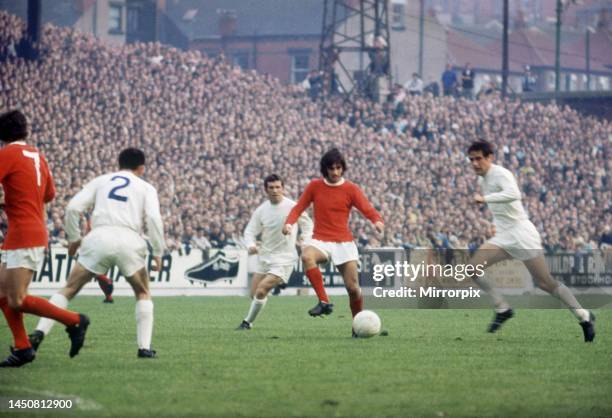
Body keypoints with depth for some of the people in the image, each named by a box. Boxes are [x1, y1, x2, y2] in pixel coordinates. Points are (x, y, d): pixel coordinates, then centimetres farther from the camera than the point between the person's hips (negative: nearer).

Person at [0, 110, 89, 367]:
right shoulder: (37, 156, 14)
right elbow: (49, 194, 24)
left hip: (23, 236, -9)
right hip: (37, 232, 9)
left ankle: (73, 320, -5)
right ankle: (22, 348, 5)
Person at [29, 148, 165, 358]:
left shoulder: (100, 181, 21)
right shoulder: (146, 188, 17)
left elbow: (73, 208, 9)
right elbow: (153, 219, 0)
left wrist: (74, 238, 20)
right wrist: (158, 253, 6)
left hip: (98, 238, 1)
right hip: (129, 241, -1)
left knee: (69, 290, 9)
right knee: (143, 294, 21)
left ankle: (39, 333, -9)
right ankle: (144, 347, 9)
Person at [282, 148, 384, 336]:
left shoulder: (351, 189, 0)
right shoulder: (315, 186, 5)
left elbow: (368, 209, -9)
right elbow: (299, 207, 8)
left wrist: (377, 220, -31)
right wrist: (289, 223, -12)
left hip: (344, 243, 0)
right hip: (320, 241, 0)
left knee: (353, 287, -3)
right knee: (307, 256, -35)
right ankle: (324, 301, -34)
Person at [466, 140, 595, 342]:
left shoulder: (501, 174, -16)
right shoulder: (482, 179, 11)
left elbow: (513, 194, -38)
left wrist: (484, 198, -39)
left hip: (521, 233, -8)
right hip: (503, 237, 8)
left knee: (545, 283, -6)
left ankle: (584, 317, 7)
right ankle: (503, 309, 0)